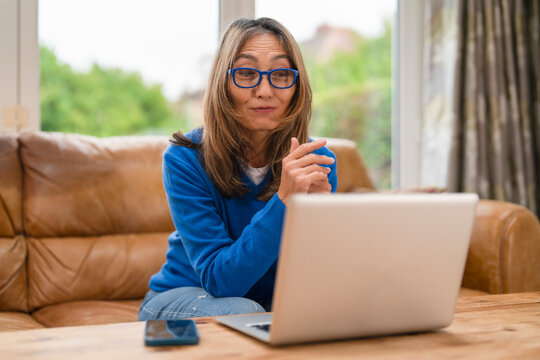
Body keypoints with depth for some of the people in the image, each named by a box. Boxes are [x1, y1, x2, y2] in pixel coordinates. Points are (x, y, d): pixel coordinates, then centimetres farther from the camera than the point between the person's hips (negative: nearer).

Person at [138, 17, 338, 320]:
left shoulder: (318, 161, -12)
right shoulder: (186, 159, -20)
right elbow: (220, 281, -26)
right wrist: (283, 201, -37)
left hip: (273, 303, 3)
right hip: (180, 301, -2)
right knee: (242, 313, -35)